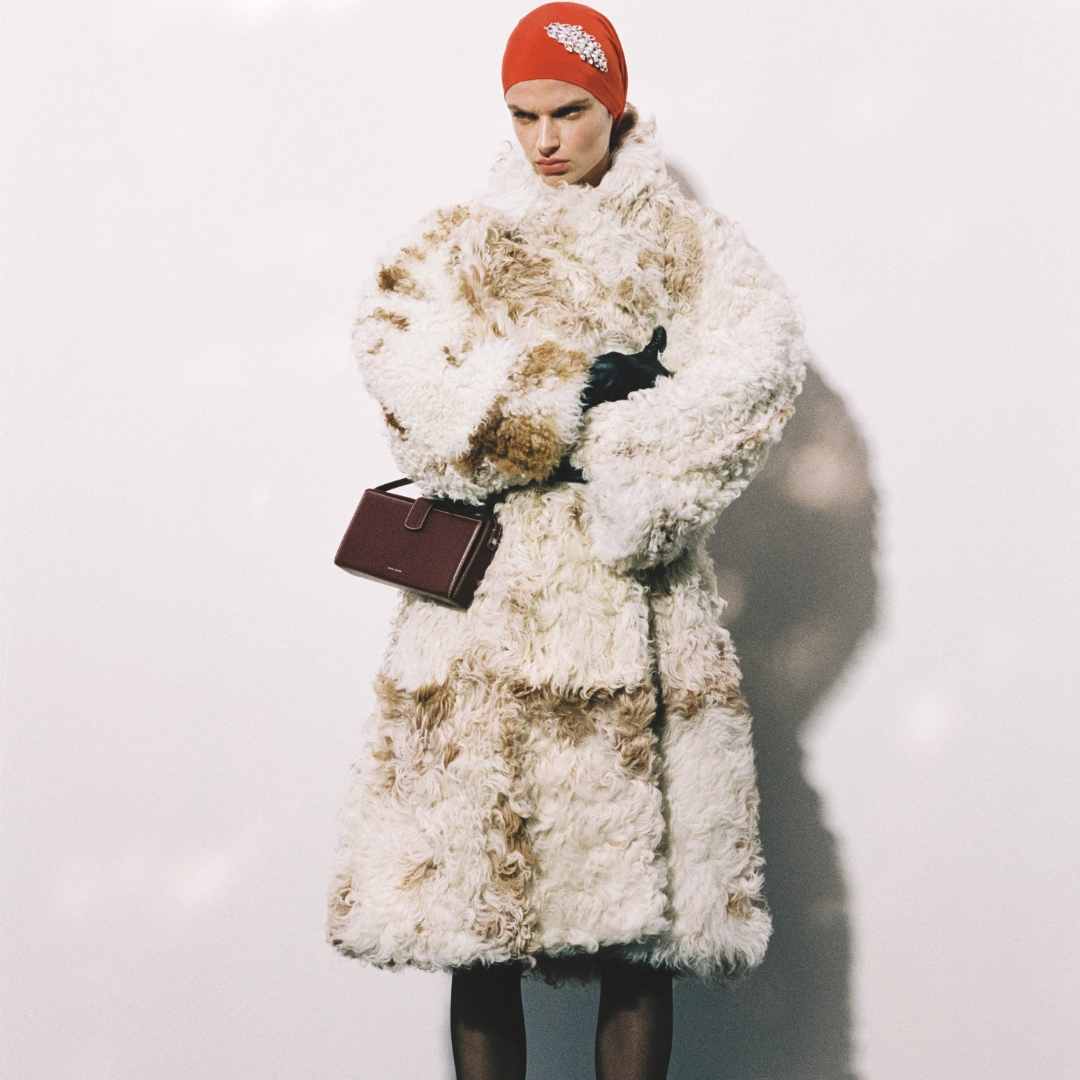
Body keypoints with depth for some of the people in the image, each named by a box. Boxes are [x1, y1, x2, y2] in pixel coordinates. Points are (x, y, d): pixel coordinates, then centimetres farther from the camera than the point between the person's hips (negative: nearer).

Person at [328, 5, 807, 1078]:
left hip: (635, 611, -1)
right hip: (489, 599, 1)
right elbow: (402, 369, -5)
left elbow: (756, 375, -5)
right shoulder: (460, 244, 14)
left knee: (639, 931, 0)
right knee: (478, 918, 1)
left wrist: (618, 466, -12)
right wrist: (582, 387, -11)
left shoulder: (690, 245, 12)